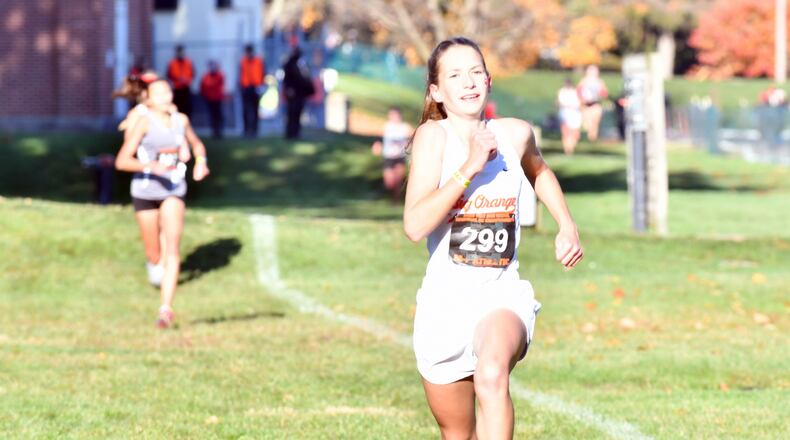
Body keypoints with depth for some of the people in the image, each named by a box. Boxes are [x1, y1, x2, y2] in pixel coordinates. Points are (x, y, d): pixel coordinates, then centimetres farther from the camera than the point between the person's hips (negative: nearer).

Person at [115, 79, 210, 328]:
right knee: (155, 256, 9)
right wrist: (152, 166, -30)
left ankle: (166, 308, -20)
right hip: (145, 192, -2)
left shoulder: (181, 120, 2)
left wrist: (201, 162, 3)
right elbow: (122, 161, -16)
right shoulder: (144, 123, -10)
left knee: (172, 249, -16)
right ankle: (153, 261, 48)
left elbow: (197, 144, 24)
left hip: (173, 192, 2)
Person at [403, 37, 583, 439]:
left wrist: (567, 225, 16)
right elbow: (415, 225, -20)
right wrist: (469, 167, -22)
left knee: (493, 374, -35)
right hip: (445, 300, 0)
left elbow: (538, 172, 29)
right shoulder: (433, 135, -7)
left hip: (503, 296, 0)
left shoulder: (515, 134, 2)